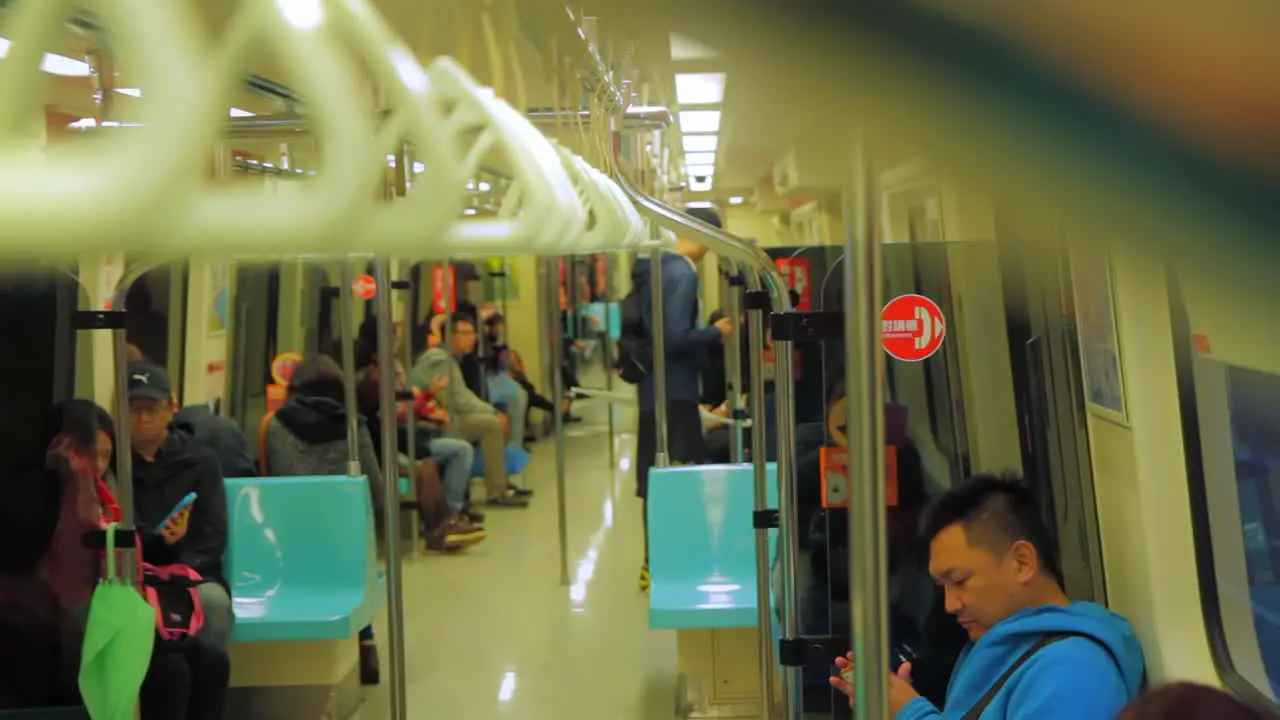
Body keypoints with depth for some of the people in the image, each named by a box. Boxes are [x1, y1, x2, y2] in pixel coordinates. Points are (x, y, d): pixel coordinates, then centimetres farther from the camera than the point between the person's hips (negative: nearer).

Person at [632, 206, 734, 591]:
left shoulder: (655, 268, 12)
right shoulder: (682, 274, -17)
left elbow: (641, 325, 19)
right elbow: (676, 338, -25)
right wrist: (716, 332, -12)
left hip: (656, 387, 9)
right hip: (674, 390, -9)